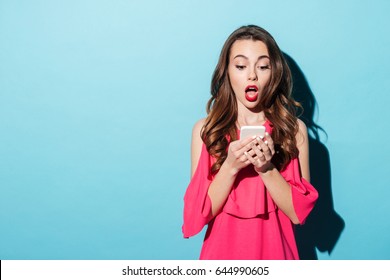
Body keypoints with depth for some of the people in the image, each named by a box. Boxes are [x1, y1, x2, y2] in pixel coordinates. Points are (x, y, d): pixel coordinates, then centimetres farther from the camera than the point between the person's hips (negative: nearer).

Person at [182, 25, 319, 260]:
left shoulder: (294, 129, -7)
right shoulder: (205, 129, -8)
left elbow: (299, 212, -9)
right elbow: (198, 214, -10)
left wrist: (267, 168, -22)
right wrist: (230, 167, -23)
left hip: (274, 249, 1)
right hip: (223, 250, 0)